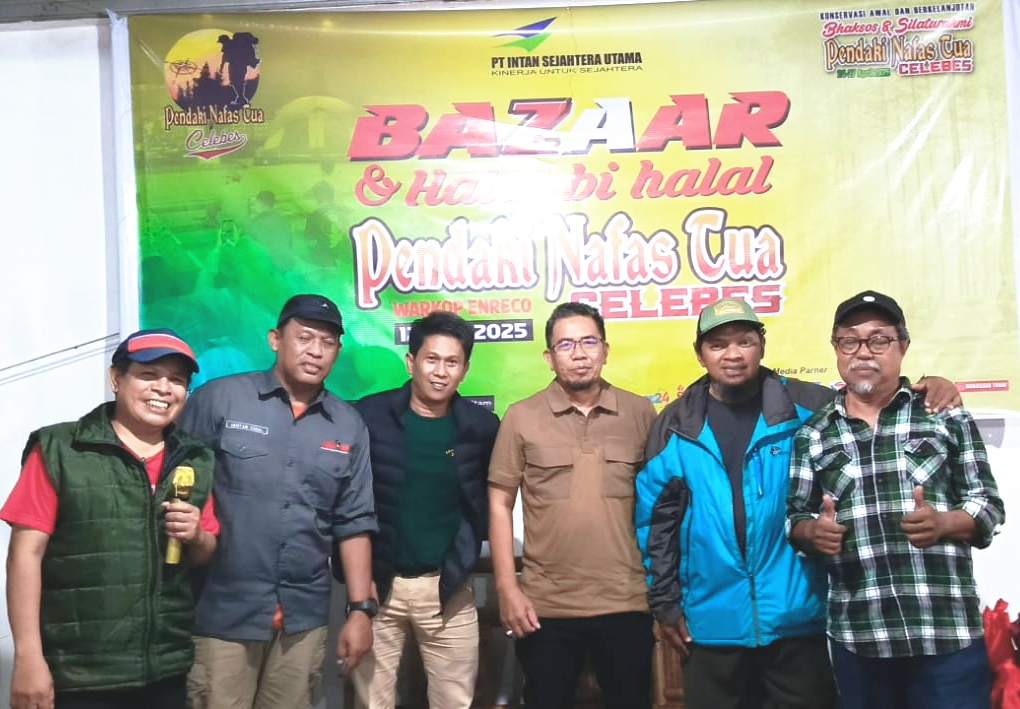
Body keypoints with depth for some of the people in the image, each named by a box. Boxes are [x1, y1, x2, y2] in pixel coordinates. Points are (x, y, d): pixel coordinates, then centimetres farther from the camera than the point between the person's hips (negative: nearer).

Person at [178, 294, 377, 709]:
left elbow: (354, 523, 8)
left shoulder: (349, 425, 6)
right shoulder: (219, 400, -5)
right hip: (222, 611, -3)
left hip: (304, 616, 3)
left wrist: (360, 608, 4)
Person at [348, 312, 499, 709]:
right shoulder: (368, 416, -7)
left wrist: (468, 550, -3)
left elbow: (490, 502, 11)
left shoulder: (482, 426, -2)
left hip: (448, 589, 1)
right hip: (377, 584, -1)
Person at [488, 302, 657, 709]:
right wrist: (506, 587, -5)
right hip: (546, 606, 0)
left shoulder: (640, 413, 2)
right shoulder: (521, 417, -1)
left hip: (627, 603, 1)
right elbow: (500, 504, 1)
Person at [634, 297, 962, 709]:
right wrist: (665, 603, 4)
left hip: (799, 620, 0)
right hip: (713, 625, 1)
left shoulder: (807, 407, -1)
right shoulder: (675, 427, 1)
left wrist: (926, 389, -12)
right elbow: (656, 521, 4)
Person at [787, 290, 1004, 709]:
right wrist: (814, 531, -11)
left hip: (948, 632, -1)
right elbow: (796, 520, 10)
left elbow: (988, 505, 4)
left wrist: (943, 523, -15)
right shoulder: (812, 435, 9)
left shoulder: (945, 415, 5)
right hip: (856, 637, 2)